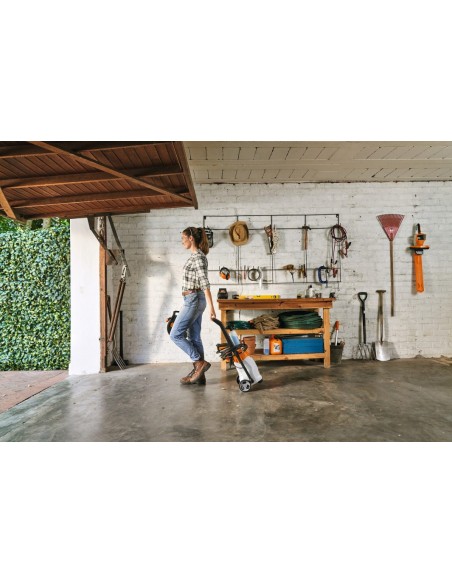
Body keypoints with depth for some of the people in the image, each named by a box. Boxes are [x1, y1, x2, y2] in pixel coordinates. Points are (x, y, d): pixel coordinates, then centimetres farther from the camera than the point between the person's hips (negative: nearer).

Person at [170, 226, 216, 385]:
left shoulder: (198, 256, -14)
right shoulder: (195, 256, 16)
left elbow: (205, 283, -21)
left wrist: (211, 307, -25)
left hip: (194, 300, -10)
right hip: (194, 300, 10)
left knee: (175, 334, -4)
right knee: (194, 337, 10)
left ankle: (200, 363, 1)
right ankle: (198, 374, 17)